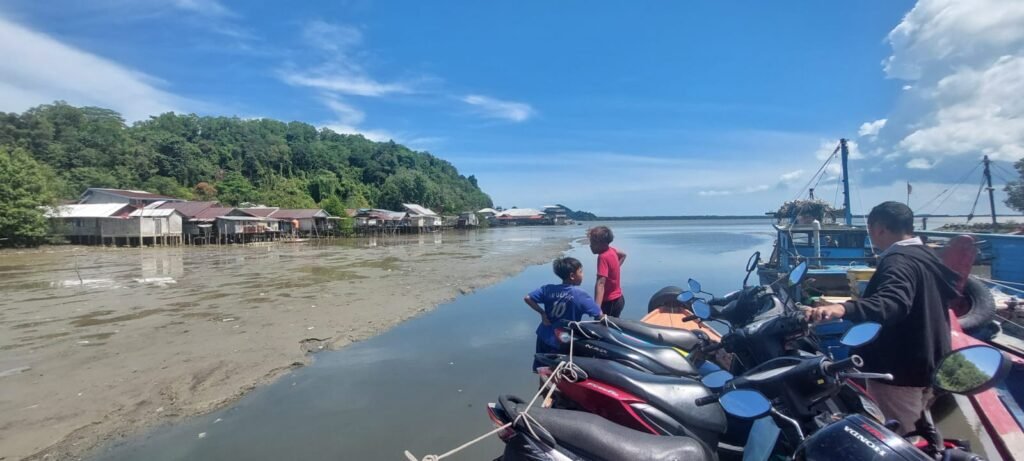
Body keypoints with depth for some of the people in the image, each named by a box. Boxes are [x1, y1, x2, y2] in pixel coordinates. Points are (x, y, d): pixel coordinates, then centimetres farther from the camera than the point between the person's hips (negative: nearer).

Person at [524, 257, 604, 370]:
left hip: (544, 337, 5)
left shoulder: (548, 289, -6)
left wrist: (542, 312, 1)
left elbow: (527, 298, -5)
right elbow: (599, 315, -15)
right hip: (564, 343, -4)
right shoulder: (580, 295, -18)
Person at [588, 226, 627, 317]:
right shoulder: (611, 250, 0)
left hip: (611, 302, -9)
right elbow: (623, 255, 25)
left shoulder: (603, 257, -25)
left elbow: (600, 283, -34)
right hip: (616, 299, 9)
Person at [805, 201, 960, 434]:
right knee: (918, 433, 26)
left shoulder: (898, 262, -24)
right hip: (927, 362, 11)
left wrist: (843, 309, -59)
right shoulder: (926, 255, 10)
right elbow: (950, 293, 28)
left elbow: (892, 303, -44)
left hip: (901, 369, -11)